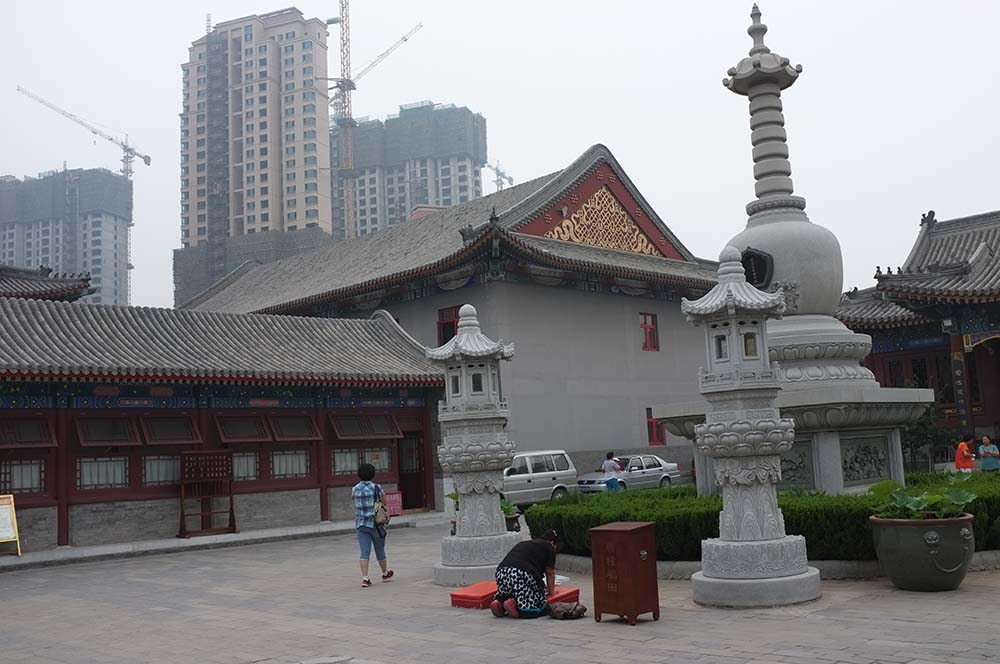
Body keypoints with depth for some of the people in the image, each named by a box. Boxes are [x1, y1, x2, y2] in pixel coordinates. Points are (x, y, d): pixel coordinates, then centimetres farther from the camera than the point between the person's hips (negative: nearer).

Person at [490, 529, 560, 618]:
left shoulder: (523, 544, 35)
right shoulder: (549, 547, 16)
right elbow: (550, 573, 19)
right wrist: (551, 590, 35)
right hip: (523, 575, -7)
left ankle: (499, 603, 4)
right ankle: (514, 604, -14)